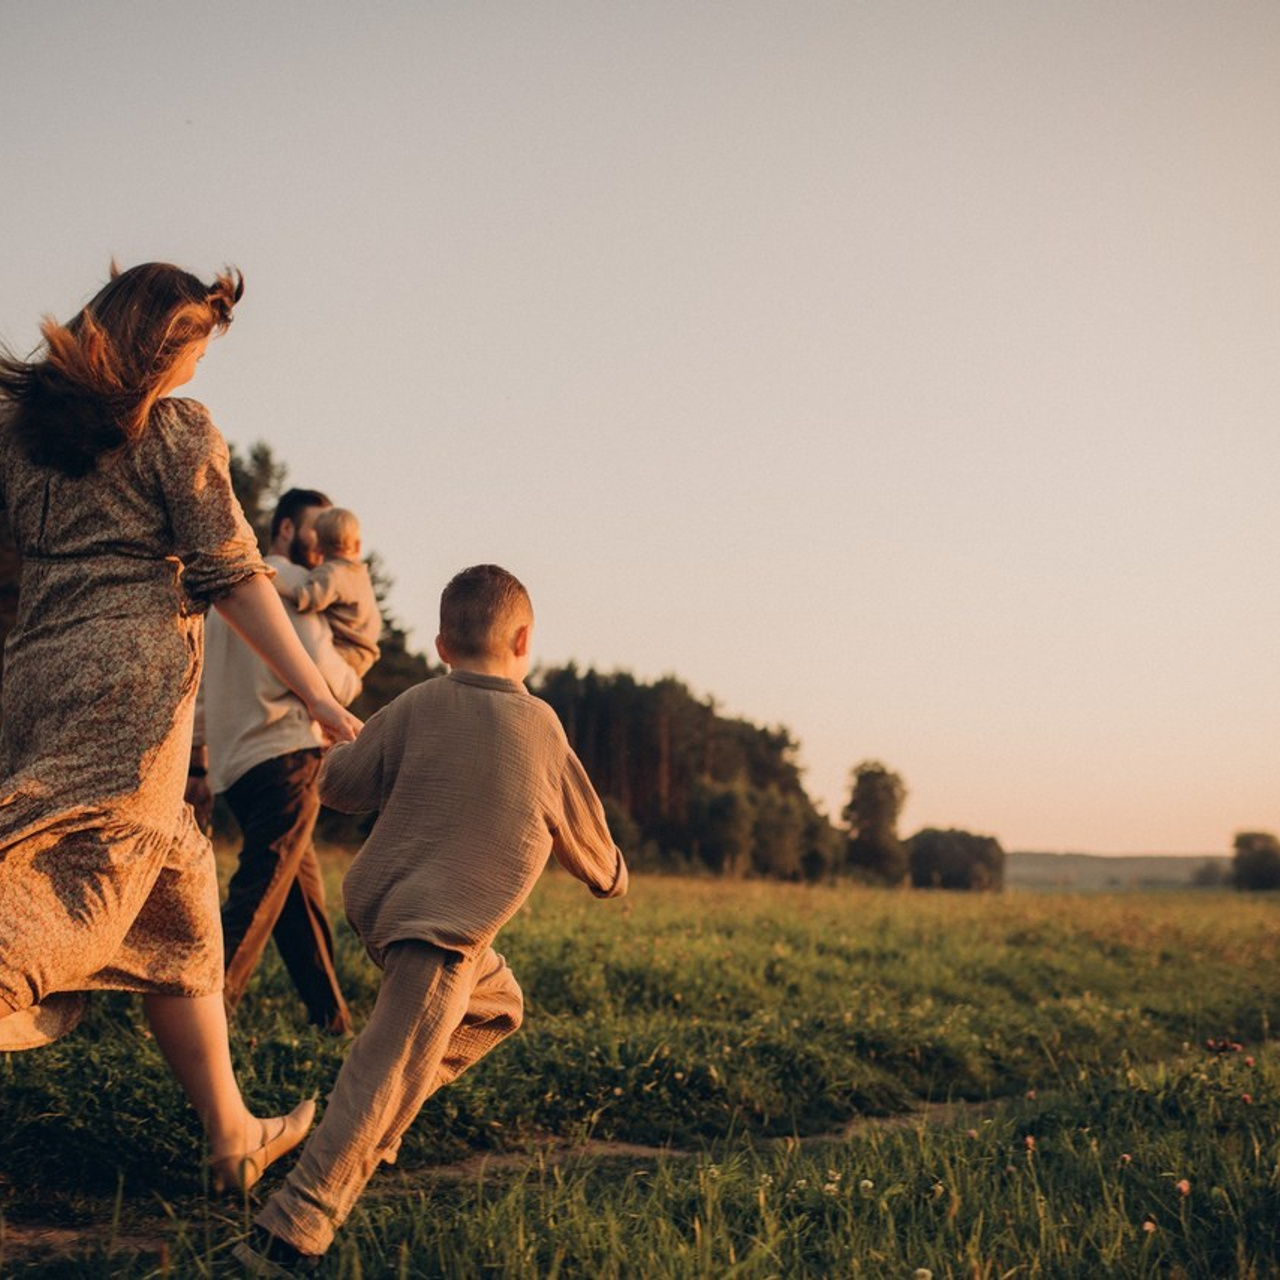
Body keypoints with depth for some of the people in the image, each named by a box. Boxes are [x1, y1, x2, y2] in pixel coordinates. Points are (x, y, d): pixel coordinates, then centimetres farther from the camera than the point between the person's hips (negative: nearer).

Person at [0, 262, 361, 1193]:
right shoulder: (177, 429, 2)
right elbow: (231, 575, -4)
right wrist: (319, 698, -2)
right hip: (132, 672, -6)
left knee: (175, 893, 15)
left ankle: (234, 1135, 20)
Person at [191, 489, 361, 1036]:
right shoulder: (293, 582, -4)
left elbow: (202, 687, 24)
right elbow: (321, 673, -14)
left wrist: (199, 765, 25)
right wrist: (352, 682, 8)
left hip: (235, 763, 9)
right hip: (285, 755, -9)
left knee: (302, 889, 13)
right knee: (260, 892, -11)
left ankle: (331, 1016, 17)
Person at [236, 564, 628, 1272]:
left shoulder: (416, 707, 4)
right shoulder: (541, 728, 0)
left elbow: (339, 784, 7)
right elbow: (586, 836, 14)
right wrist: (610, 874, 35)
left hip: (377, 901, 6)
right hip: (441, 929, -6)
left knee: (497, 1005, 26)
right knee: (388, 1085, -10)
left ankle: (380, 1109, 20)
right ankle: (288, 1232, -17)